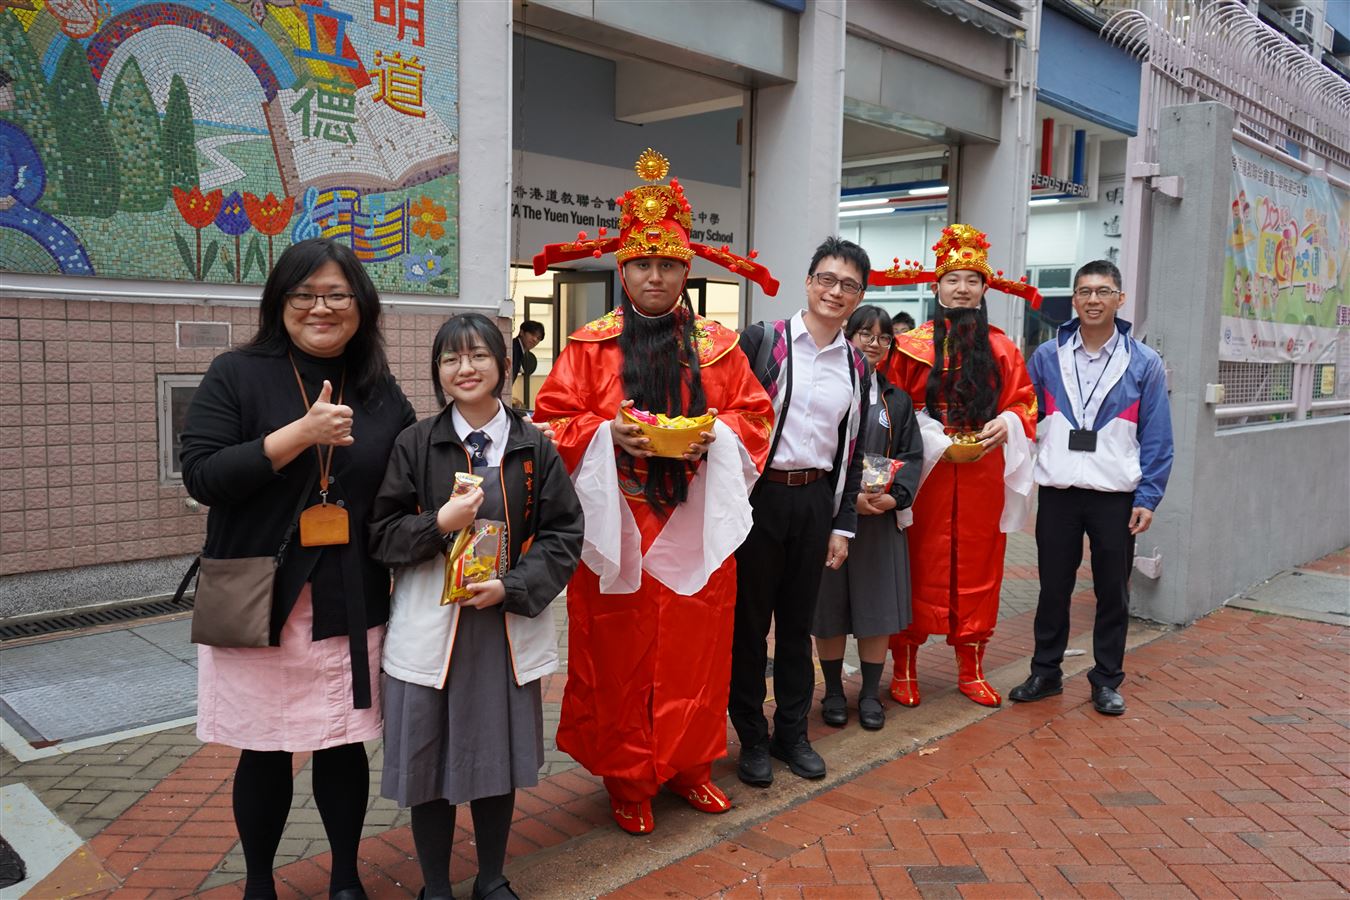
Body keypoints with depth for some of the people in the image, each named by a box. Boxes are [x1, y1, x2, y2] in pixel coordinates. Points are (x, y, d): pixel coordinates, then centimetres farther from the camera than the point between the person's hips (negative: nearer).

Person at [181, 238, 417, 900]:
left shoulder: (382, 395, 6)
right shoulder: (237, 375, -2)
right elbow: (200, 475, -12)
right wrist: (299, 434, -21)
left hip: (352, 609, 2)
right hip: (257, 605, -2)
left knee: (344, 744, 11)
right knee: (264, 753, 10)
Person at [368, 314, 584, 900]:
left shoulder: (534, 448, 0)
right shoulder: (414, 445, -2)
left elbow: (563, 534, 0)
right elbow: (381, 534, -1)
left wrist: (511, 586, -13)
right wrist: (439, 523, -19)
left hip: (508, 627, 1)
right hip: (429, 628, -1)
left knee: (497, 760, 14)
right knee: (429, 765, 9)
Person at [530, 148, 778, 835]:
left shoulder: (716, 346, 6)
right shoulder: (589, 346, 0)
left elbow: (755, 414, 10)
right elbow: (552, 423, 0)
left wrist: (716, 434, -9)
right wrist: (606, 433, -17)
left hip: (696, 528, 2)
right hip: (617, 529, -2)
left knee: (695, 650, 9)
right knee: (619, 655, 5)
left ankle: (687, 765, 27)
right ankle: (626, 778, 20)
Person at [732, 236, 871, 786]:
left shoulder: (856, 366, 9)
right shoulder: (761, 340, -5)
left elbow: (851, 452, 11)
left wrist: (843, 525, 8)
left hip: (815, 501, 4)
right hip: (758, 494, -3)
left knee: (798, 622, 13)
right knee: (749, 620, 5)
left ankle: (792, 733, 28)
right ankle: (752, 738, 20)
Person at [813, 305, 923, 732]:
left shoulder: (897, 400, 12)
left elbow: (912, 456, 7)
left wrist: (893, 497, -11)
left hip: (882, 519, 3)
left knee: (877, 605, 6)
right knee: (830, 606, 5)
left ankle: (870, 694, 20)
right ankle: (833, 692, 20)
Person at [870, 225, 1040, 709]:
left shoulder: (1002, 347, 9)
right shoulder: (912, 345, 1)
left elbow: (1023, 403, 11)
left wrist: (1006, 424, -10)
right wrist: (934, 440, -13)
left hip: (984, 473, 3)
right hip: (925, 470, -2)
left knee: (977, 568, 8)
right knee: (919, 565, 1)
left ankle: (971, 669, 20)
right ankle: (905, 666, 12)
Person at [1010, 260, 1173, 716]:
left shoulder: (1144, 363, 0)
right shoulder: (1046, 357, 3)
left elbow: (1156, 438, 0)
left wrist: (1148, 498, -6)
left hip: (1117, 497, 0)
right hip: (1057, 493, 1)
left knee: (1112, 592, 9)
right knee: (1053, 588, 10)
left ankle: (1107, 681, 24)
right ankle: (1045, 673, 25)